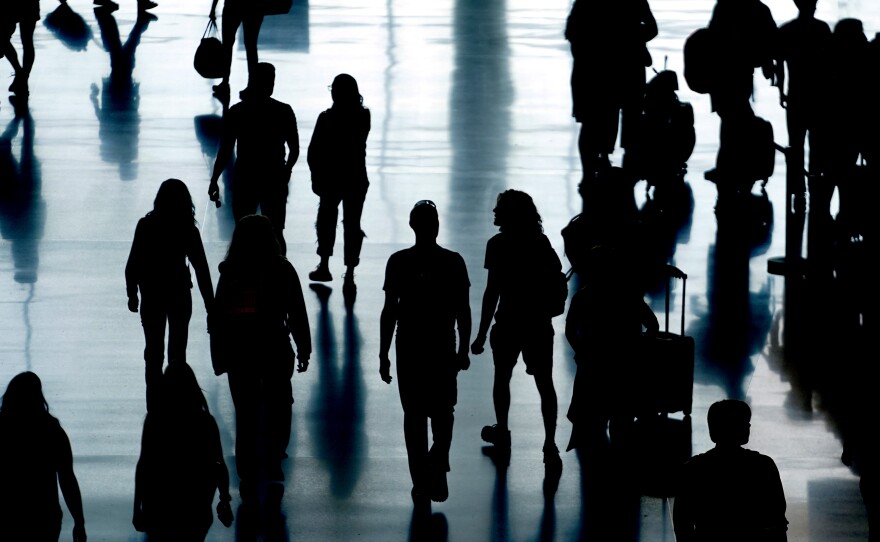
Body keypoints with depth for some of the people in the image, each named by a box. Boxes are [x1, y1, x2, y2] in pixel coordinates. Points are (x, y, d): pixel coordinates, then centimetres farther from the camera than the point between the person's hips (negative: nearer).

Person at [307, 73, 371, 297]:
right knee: (352, 224, 6)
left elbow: (313, 151, -11)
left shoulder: (327, 118, -15)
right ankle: (349, 275, 4)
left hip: (331, 178, -2)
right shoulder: (363, 117, -7)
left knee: (326, 220, 19)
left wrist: (316, 176, -1)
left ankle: (324, 266, 30)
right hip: (356, 178, 2)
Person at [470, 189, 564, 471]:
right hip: (539, 324, 3)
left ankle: (501, 433, 32)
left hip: (508, 324, -3)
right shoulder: (541, 242, 0)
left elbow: (492, 292, -15)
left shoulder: (498, 245, -12)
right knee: (545, 384, 5)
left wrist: (482, 334, -11)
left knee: (502, 377, 18)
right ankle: (550, 445, -2)